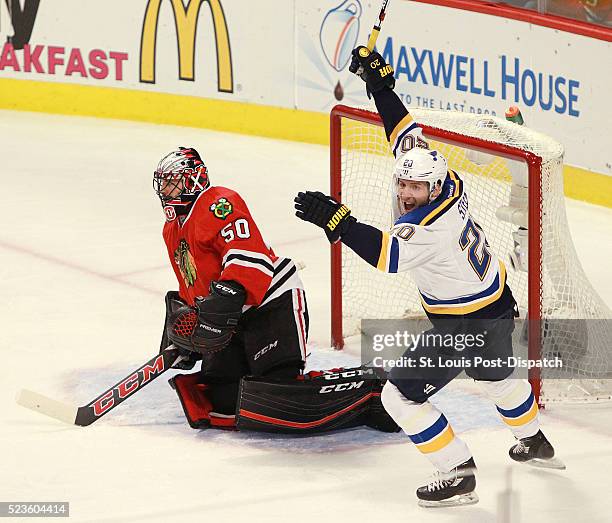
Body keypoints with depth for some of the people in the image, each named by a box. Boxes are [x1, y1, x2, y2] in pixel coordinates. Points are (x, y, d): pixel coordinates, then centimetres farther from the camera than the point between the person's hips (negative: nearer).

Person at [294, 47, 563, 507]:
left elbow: (386, 255, -46)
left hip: (464, 325, -10)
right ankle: (535, 443, 58)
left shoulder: (428, 226, -31)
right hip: (499, 306, 10)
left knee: (402, 395, -4)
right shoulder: (448, 184, -8)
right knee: (495, 374, 36)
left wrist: (335, 219, -49)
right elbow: (408, 135, 2)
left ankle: (459, 475, 1)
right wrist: (379, 83, 3)